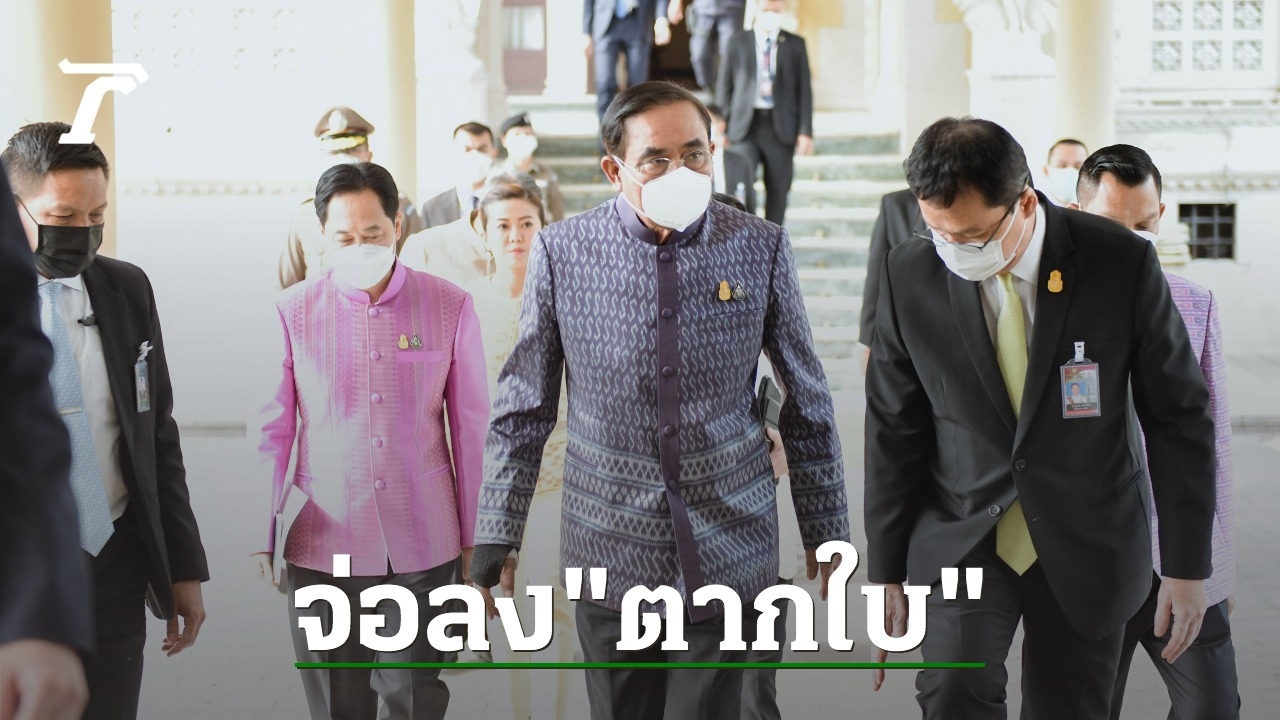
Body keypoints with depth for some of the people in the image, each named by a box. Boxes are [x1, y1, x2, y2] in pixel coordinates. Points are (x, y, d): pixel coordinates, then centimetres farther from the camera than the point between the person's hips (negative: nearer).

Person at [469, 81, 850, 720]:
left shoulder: (760, 248, -4)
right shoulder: (562, 252, -6)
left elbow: (808, 406, 5)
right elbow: (523, 412, 1)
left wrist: (827, 531, 8)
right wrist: (494, 542, -1)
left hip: (730, 550, 0)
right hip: (610, 554, 0)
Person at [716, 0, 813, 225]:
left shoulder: (795, 44, 7)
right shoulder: (738, 43, 7)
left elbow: (804, 90, 5)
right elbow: (724, 86, 9)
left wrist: (805, 131, -3)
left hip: (780, 128, 1)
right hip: (746, 125, -1)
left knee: (778, 192, 3)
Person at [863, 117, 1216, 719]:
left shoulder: (1121, 264, -12)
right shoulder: (910, 275, -7)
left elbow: (1179, 418, -4)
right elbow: (893, 431, 2)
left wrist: (1187, 566, -3)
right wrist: (886, 572, 4)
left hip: (1089, 550, 0)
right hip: (961, 540, 0)